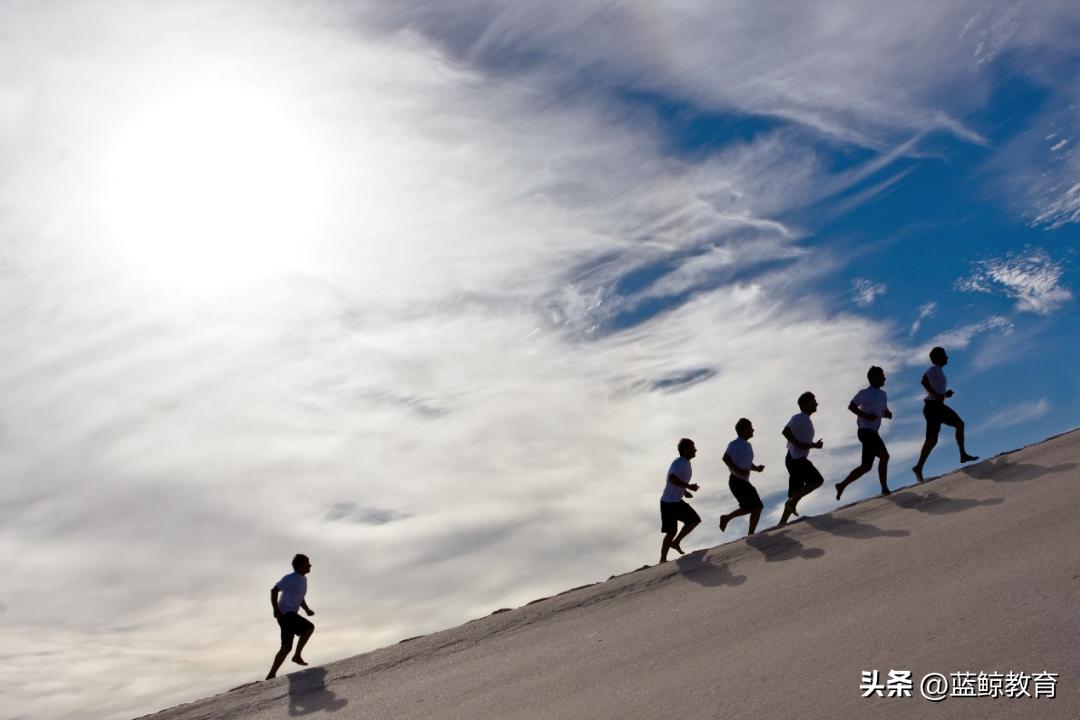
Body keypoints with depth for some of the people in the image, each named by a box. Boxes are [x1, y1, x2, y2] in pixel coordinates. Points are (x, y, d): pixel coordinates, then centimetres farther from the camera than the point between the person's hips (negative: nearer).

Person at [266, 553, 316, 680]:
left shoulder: (303, 579, 19)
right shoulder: (290, 578, -10)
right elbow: (274, 591, -14)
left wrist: (307, 609, 12)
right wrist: (276, 609, -23)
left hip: (291, 615, 10)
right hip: (285, 613, -10)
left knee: (286, 647, 5)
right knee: (309, 627, -18)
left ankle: (271, 675, 6)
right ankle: (297, 655, -11)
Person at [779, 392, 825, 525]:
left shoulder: (806, 420, 21)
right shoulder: (799, 418, -9)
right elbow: (786, 431, -23)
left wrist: (814, 445, 12)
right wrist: (799, 444, -22)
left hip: (798, 460, 10)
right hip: (796, 459, -10)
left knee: (796, 493, 8)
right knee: (817, 480, -11)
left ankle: (782, 522, 7)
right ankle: (792, 502, -11)